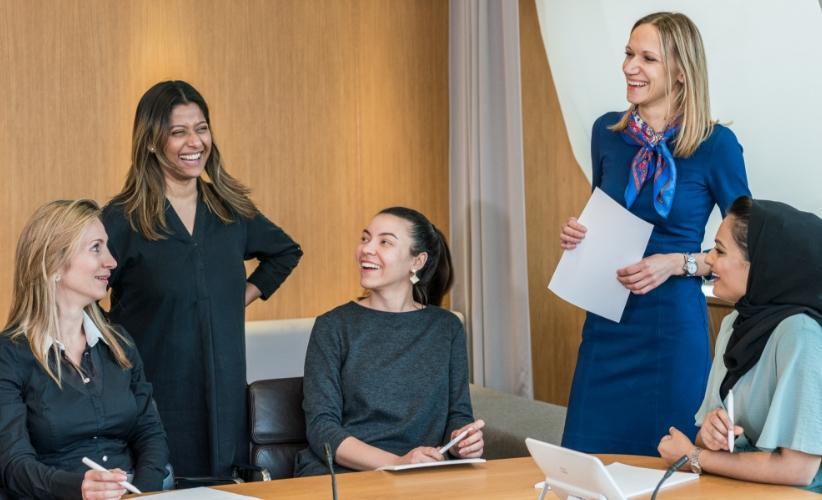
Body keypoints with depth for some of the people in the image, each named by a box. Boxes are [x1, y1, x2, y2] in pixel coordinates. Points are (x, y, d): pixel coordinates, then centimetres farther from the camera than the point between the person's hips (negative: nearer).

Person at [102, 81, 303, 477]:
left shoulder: (231, 210, 9)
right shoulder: (123, 220, -7)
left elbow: (286, 252, 27)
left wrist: (250, 292, 14)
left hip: (224, 398, 5)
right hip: (153, 398, -4)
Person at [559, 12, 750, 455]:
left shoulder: (716, 145, -9)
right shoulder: (607, 132, 4)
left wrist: (678, 263, -16)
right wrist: (576, 234, -1)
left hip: (673, 325, -4)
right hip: (606, 322, 4)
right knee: (588, 456, 6)